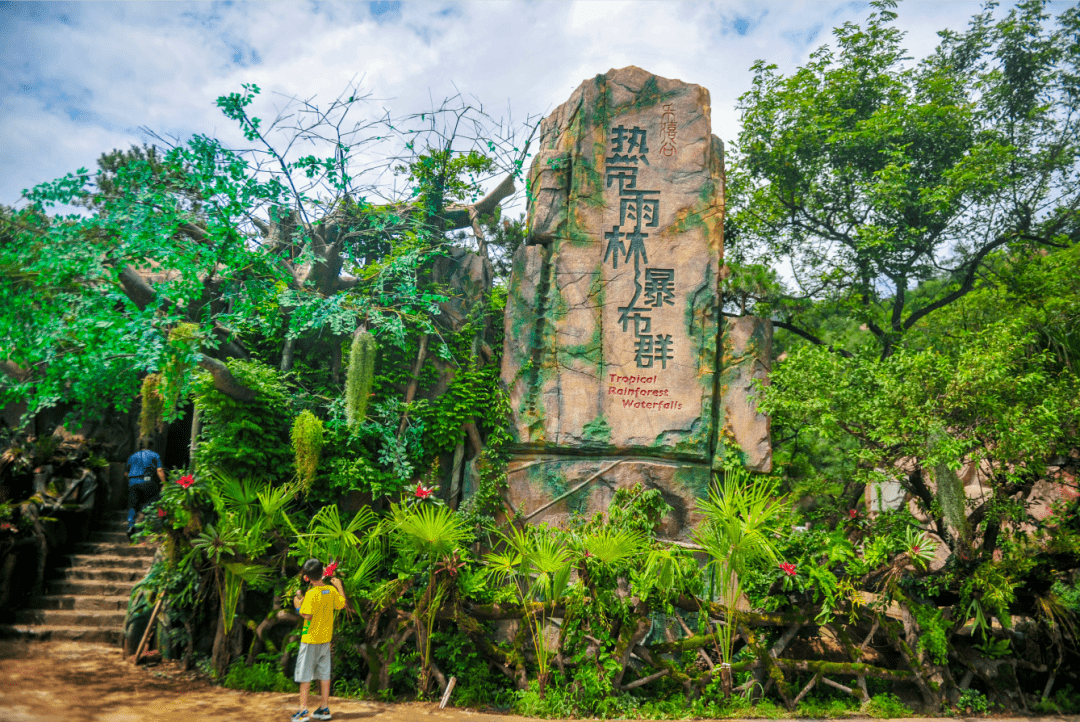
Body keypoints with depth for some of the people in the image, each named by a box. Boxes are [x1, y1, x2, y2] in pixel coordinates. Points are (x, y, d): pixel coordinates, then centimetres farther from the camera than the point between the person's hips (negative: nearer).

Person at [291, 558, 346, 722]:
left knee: (305, 675, 4)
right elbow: (342, 604, 13)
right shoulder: (332, 590, 0)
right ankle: (325, 708, 16)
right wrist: (339, 586, 23)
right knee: (324, 674, 11)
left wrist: (298, 605, -5)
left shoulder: (311, 594, -18)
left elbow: (307, 615, -21)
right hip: (326, 638, 6)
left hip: (310, 639, -6)